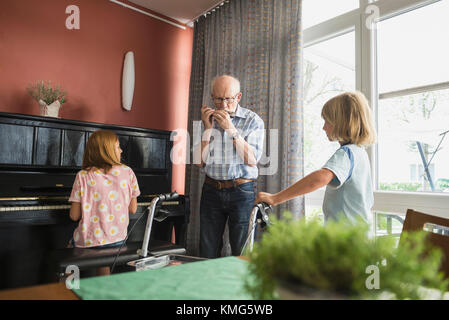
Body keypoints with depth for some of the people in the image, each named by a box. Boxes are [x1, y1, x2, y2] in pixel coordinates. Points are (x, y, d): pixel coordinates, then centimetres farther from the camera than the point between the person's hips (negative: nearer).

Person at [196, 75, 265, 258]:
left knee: (242, 253, 4)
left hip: (242, 190, -2)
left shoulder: (253, 120, 0)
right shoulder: (207, 120, 7)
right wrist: (207, 128, -8)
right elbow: (200, 162, 0)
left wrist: (230, 128, -15)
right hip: (211, 190, 3)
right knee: (207, 255, 9)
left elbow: (252, 160, -12)